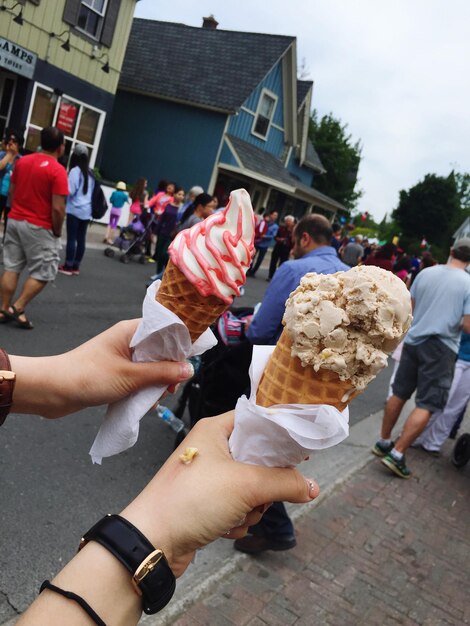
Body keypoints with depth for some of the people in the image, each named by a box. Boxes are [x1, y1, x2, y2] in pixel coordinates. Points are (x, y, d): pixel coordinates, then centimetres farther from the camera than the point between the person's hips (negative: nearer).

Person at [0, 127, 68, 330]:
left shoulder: (22, 161, 5)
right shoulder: (57, 171, -16)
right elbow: (58, 208, -19)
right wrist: (57, 231, -6)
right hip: (39, 228, -7)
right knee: (43, 272, 6)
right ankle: (17, 308, 3)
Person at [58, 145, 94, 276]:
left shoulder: (75, 171, -9)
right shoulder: (90, 173, 12)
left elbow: (70, 190, -12)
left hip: (75, 209, -6)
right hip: (87, 210, 6)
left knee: (71, 238, -3)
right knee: (81, 239, 8)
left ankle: (68, 266, 0)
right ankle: (75, 266, 14)